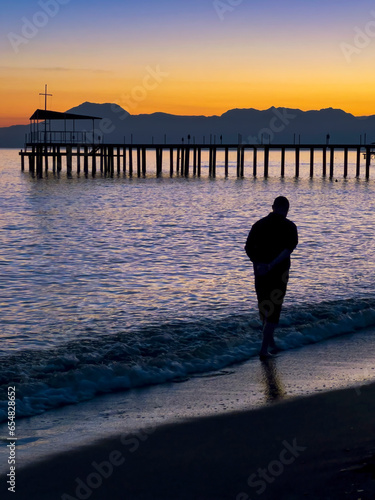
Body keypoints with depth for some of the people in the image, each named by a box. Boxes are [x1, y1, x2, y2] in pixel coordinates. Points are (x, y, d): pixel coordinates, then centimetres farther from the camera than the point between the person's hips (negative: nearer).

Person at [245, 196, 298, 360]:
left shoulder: (259, 224, 5)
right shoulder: (289, 227, -5)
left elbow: (248, 248, -3)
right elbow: (288, 249, -21)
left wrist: (259, 263, -8)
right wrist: (271, 265, -24)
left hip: (260, 272, 4)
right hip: (279, 273, -4)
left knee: (264, 309, 19)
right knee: (273, 311, 1)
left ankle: (271, 344, 32)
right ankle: (264, 350, -8)